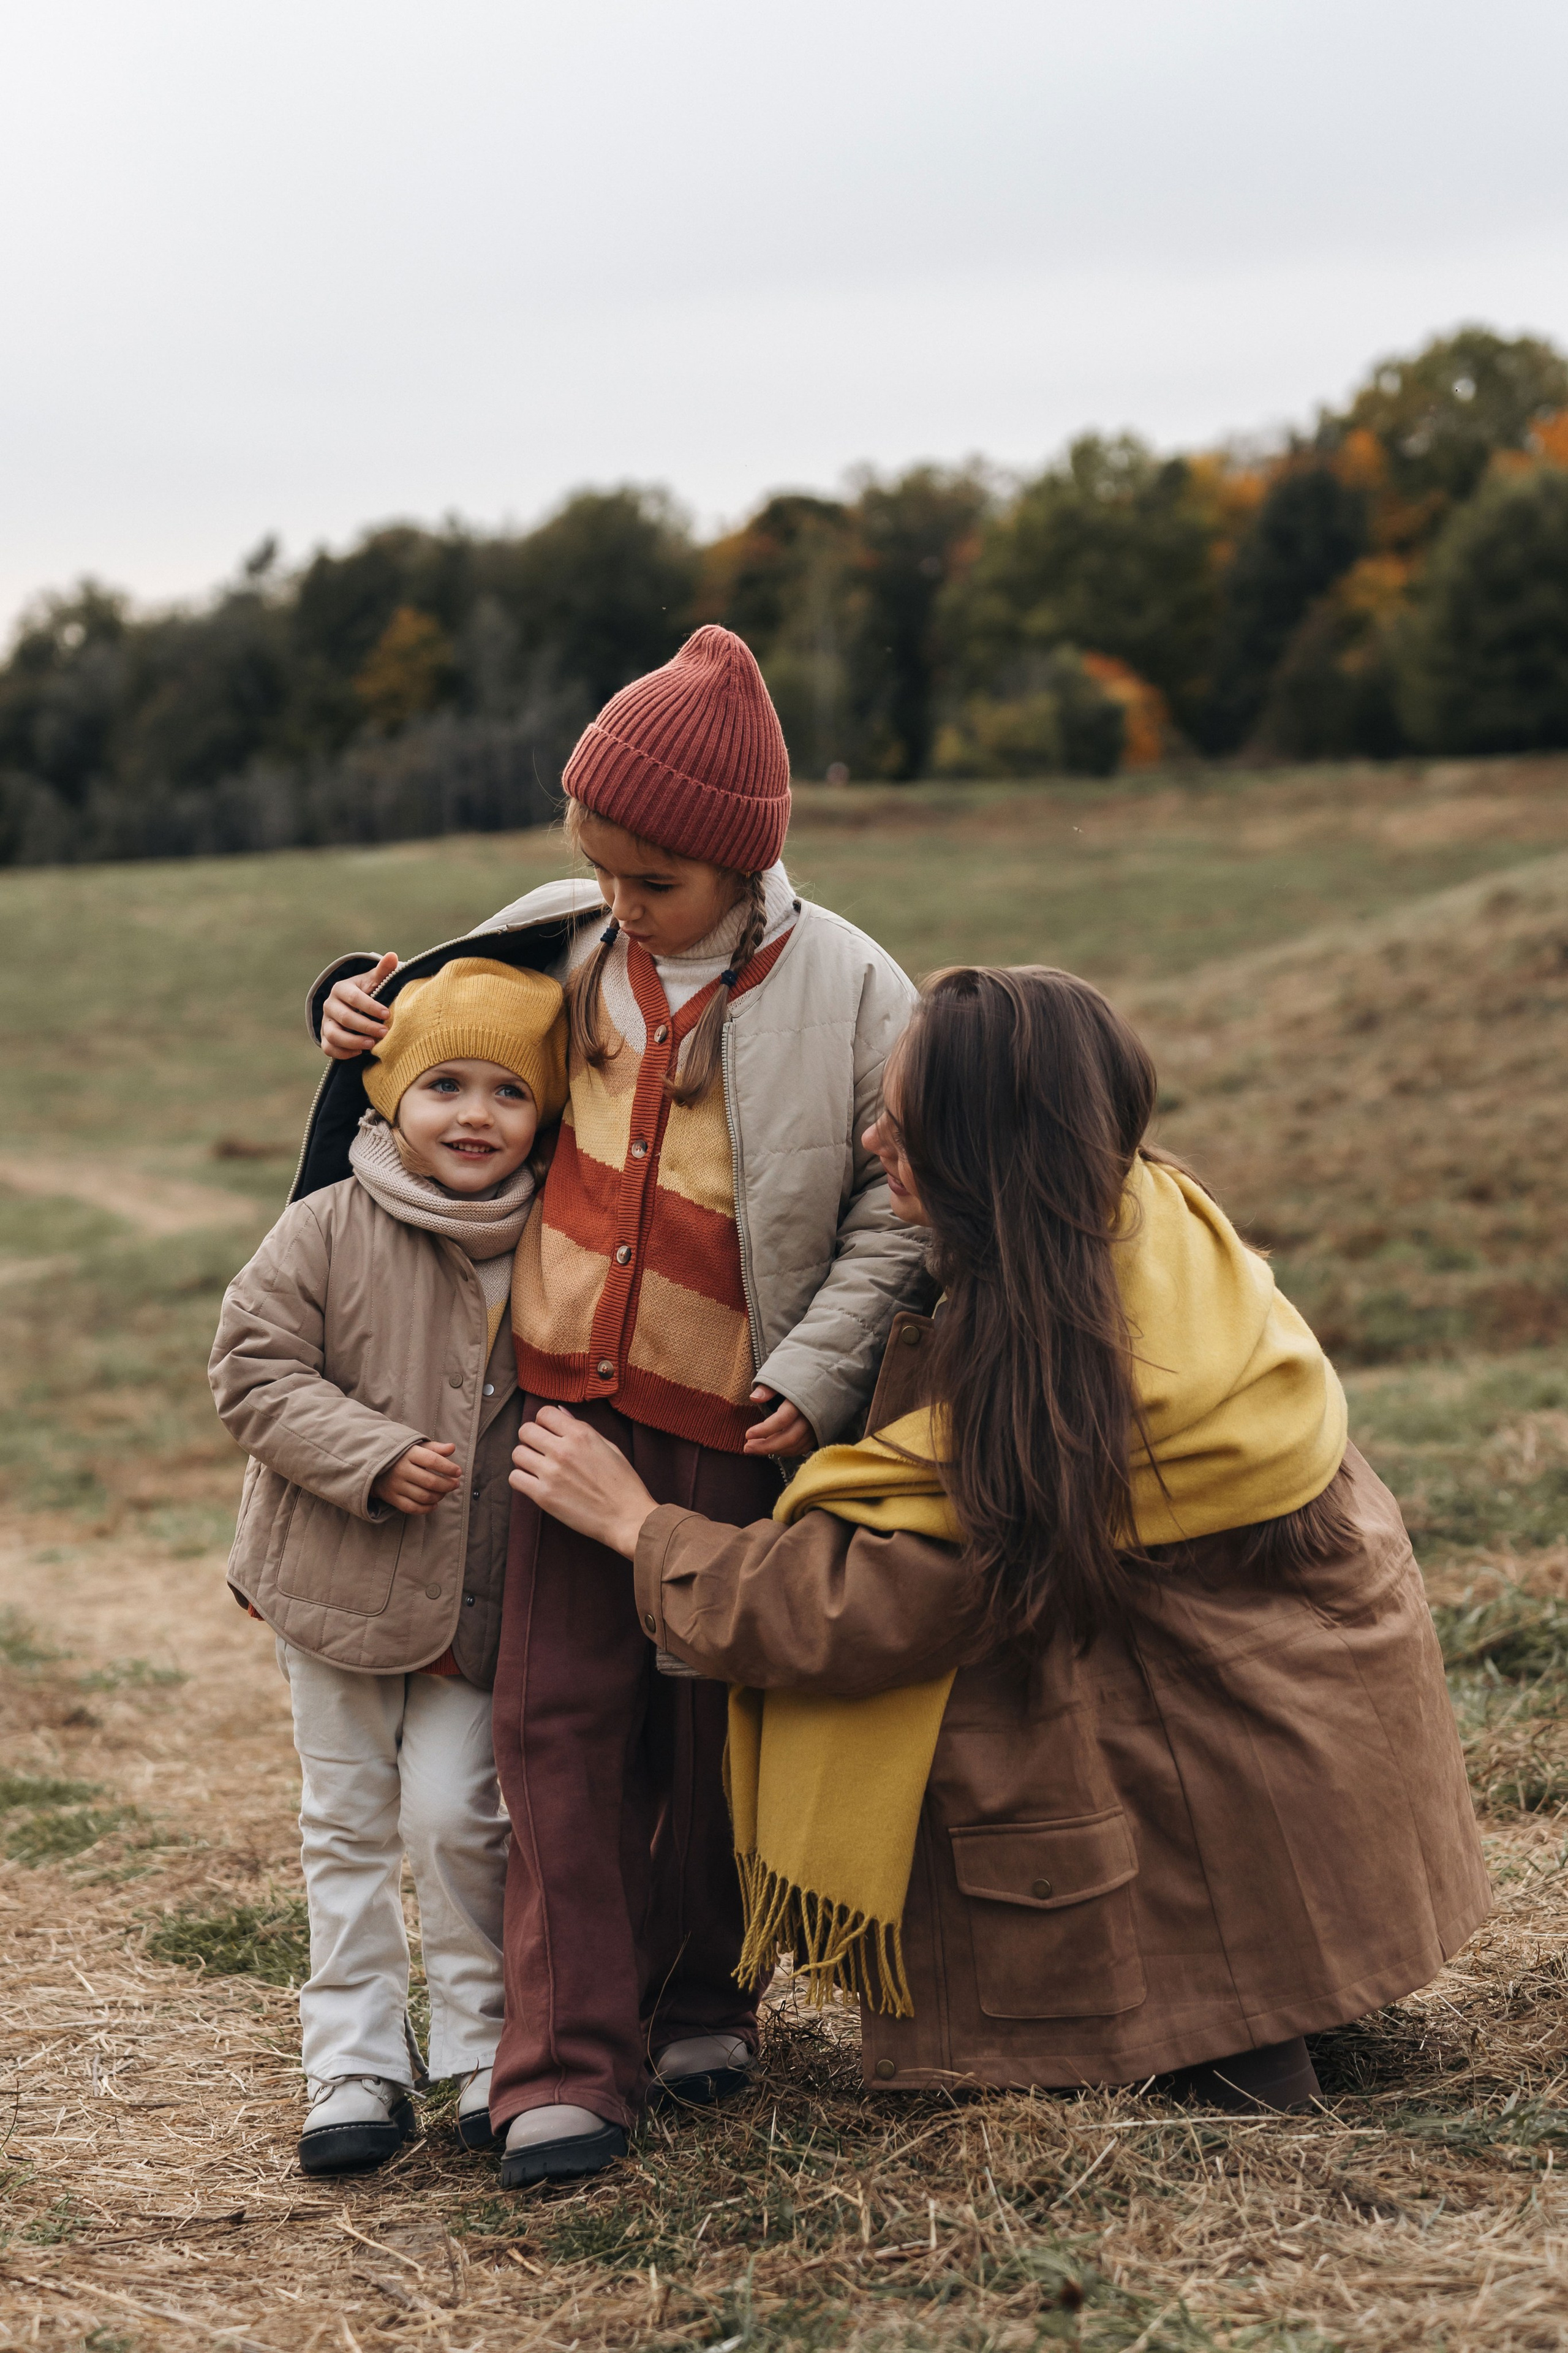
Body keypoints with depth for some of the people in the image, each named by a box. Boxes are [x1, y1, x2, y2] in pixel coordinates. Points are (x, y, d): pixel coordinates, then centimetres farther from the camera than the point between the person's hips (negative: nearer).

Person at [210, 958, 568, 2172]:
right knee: (348, 1823, 9)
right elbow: (255, 1368, -10)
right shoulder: (329, 1230, -10)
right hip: (337, 1582, 0)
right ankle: (359, 2063, 19)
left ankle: (484, 2047, 16)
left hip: (485, 1602, 0)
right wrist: (372, 1458, -21)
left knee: (456, 1814, -3)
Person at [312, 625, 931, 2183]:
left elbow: (894, 1220, -5)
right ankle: (566, 2061, 0)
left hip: (735, 1419, -2)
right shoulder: (558, 943, 4)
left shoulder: (850, 994, -8)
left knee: (719, 1718, 10)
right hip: (568, 1395, 3)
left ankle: (700, 1999, 30)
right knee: (561, 1712, -2)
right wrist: (362, 1005, 3)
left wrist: (815, 1376, -14)